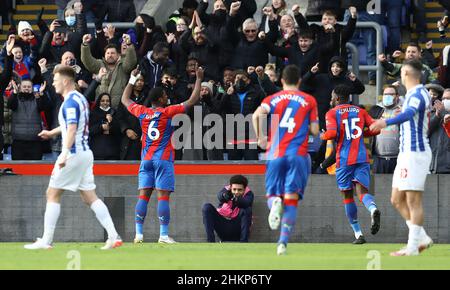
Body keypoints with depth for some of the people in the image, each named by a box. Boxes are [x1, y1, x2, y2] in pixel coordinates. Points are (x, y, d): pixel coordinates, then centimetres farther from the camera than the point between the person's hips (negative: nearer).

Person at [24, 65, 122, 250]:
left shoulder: (71, 102, -14)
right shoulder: (80, 99, 16)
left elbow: (72, 129, -26)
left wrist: (65, 154, -34)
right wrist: (52, 133, 43)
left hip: (74, 153, -9)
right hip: (86, 153, 9)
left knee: (53, 194, -1)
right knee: (90, 197, 7)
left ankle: (46, 240, -2)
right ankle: (113, 237, -3)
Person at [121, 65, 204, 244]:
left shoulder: (142, 112, 5)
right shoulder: (168, 112, -7)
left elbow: (125, 100, 22)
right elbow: (192, 101, -6)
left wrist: (132, 79, 32)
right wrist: (199, 80, 3)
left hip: (146, 159, 5)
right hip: (163, 159, -4)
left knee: (143, 196, 2)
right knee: (163, 196, -7)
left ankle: (138, 234, -3)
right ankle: (163, 235, -11)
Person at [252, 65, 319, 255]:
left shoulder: (273, 99, 11)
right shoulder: (309, 100, 9)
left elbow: (257, 115, -9)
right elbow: (315, 130, 5)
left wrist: (260, 137, 0)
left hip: (275, 153, 1)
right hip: (298, 154, -1)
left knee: (272, 194, 11)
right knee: (291, 200, 0)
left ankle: (274, 203, -27)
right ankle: (283, 243, -11)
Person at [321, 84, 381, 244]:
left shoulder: (332, 113, 1)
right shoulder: (360, 111, 13)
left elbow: (332, 133, -15)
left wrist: (323, 136, 7)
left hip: (344, 159, -2)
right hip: (362, 158, 3)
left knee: (347, 196, 9)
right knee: (362, 191, -5)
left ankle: (358, 234, 7)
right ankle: (373, 209, -41)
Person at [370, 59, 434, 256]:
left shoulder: (417, 95, -15)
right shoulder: (415, 94, 16)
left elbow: (409, 114, -36)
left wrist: (386, 122, -51)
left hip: (415, 153, -10)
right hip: (406, 152, 10)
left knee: (413, 201, -7)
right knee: (397, 200, 11)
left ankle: (413, 248, -4)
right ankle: (422, 238, 15)